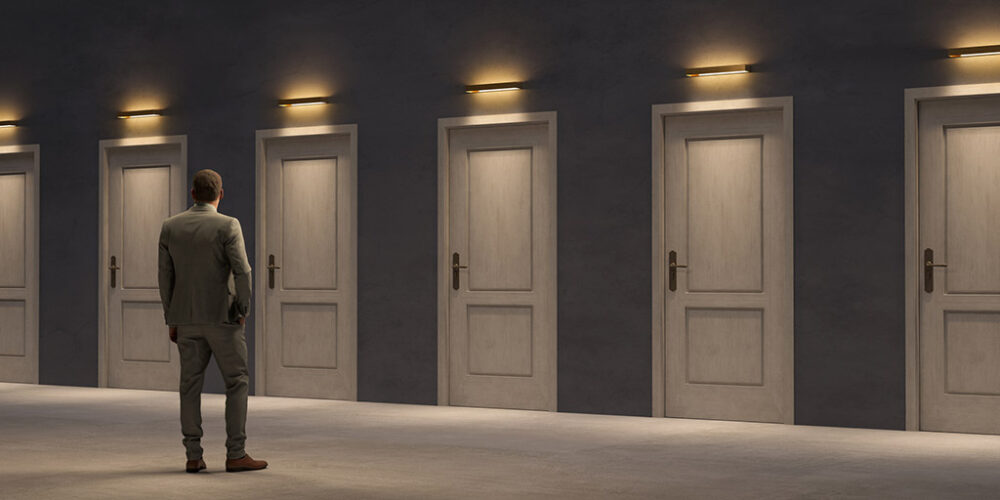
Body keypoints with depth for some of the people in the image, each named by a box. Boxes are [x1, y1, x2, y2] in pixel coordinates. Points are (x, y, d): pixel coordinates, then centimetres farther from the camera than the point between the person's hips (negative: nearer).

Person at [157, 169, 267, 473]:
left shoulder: (170, 227, 2)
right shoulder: (228, 226, -12)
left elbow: (166, 276, 5)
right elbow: (242, 272, -18)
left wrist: (171, 320, 11)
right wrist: (243, 312, -5)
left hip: (186, 319, 4)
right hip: (222, 317, -4)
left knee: (190, 385, 8)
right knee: (237, 382, 3)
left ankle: (193, 456, 6)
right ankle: (236, 455, -1)